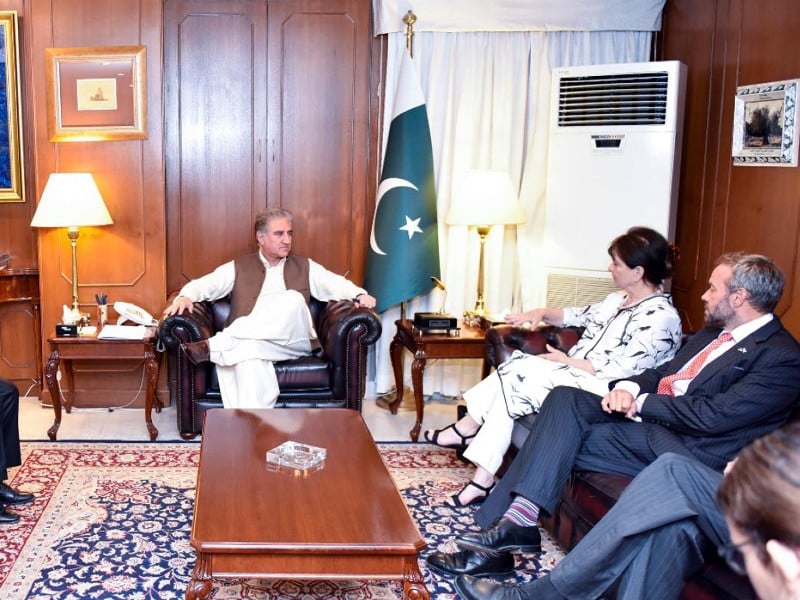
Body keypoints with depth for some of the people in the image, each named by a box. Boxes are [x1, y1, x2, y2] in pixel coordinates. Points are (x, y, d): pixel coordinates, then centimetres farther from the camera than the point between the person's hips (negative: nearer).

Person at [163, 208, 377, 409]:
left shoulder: (305, 267, 21)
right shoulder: (238, 268, 18)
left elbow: (336, 285, 10)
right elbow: (205, 284, 8)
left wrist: (359, 294, -12)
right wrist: (185, 296, -15)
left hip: (294, 341, 1)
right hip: (248, 341, -1)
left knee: (293, 299, -30)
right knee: (247, 351, -39)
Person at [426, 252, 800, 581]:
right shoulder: (712, 333, 21)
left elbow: (713, 416, -18)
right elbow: (660, 373, 19)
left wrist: (640, 403, -11)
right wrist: (628, 387, -4)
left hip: (687, 448, -8)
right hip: (645, 418, 9)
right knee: (565, 399, -15)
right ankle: (514, 522, -20)